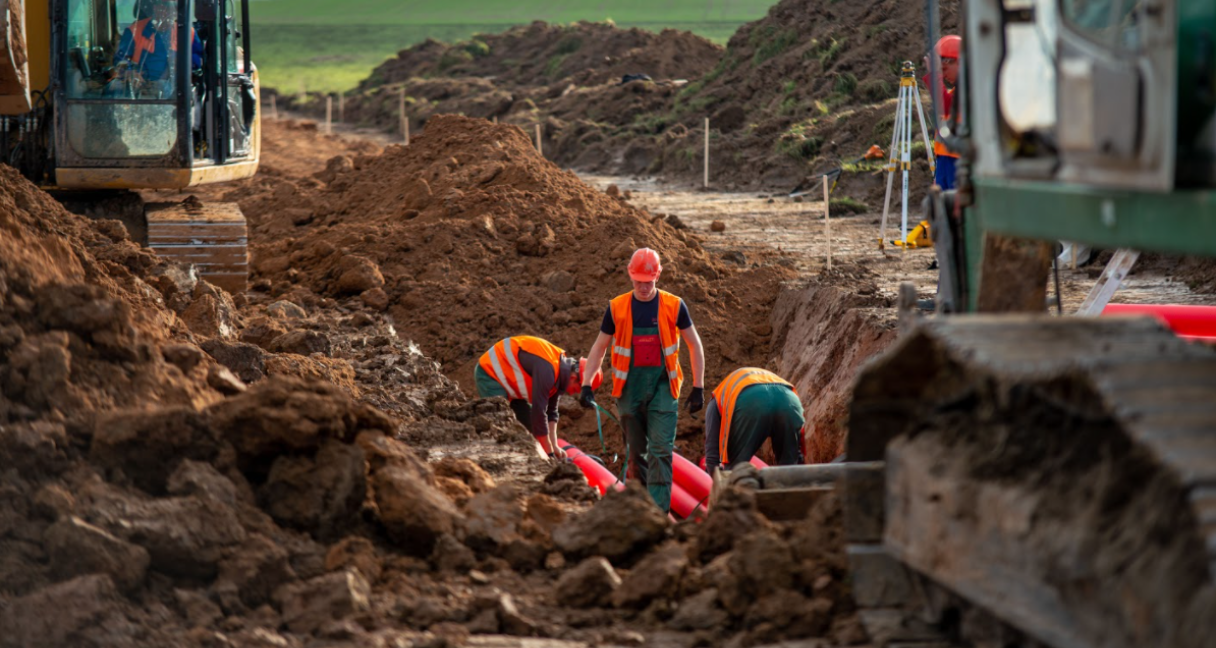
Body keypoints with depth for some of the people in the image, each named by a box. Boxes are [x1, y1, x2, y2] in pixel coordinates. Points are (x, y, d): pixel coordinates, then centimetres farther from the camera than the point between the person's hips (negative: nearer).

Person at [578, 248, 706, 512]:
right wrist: (587, 385, 2)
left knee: (660, 449, -12)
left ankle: (659, 508, -15)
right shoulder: (617, 308, 3)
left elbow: (695, 345, 8)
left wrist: (698, 388, 5)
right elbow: (598, 348, 11)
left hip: (662, 385, -2)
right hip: (630, 386, 2)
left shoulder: (673, 306, 0)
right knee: (637, 451, 8)